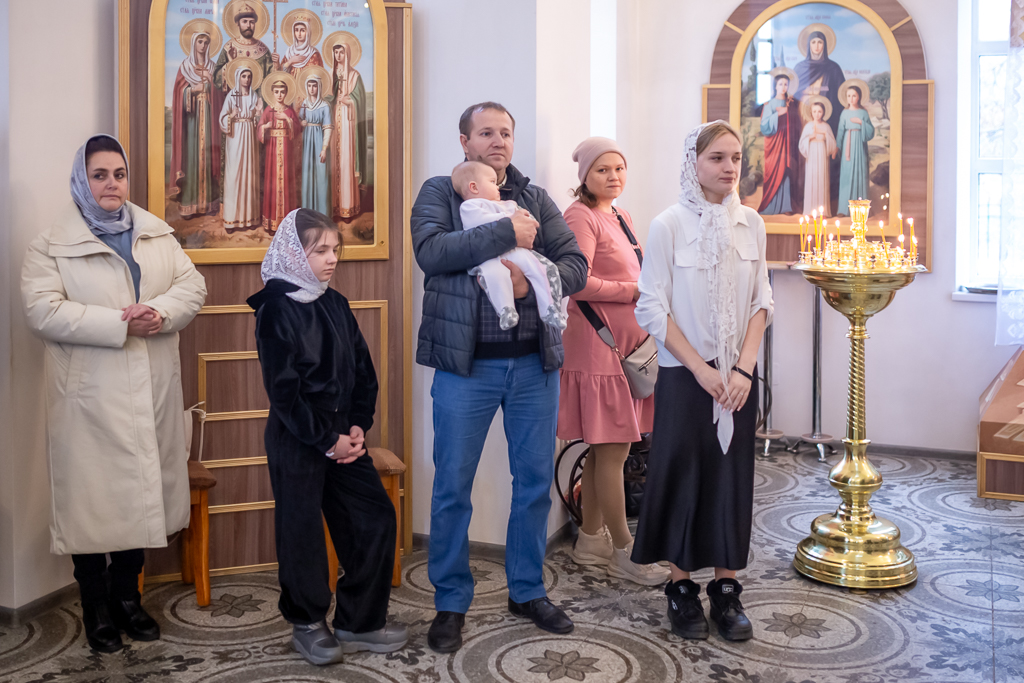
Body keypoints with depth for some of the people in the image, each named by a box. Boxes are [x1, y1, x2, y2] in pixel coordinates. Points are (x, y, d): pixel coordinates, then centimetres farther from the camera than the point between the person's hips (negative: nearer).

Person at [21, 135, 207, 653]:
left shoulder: (158, 235, 13)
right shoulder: (52, 245, -2)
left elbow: (192, 285, 6)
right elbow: (42, 310, -13)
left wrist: (162, 313, -15)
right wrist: (119, 323, -20)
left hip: (152, 394, 4)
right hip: (90, 399, -4)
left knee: (143, 490, 12)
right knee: (92, 498, 3)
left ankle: (127, 595, 30)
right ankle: (95, 607, 19)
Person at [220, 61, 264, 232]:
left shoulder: (255, 96, 10)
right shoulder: (231, 96, 0)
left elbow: (259, 121, 11)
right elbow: (223, 119, -5)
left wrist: (258, 112, -9)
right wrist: (231, 115, -24)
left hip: (250, 137, 3)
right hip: (235, 138, -3)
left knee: (250, 173, 3)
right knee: (234, 174, -4)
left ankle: (250, 216, 9)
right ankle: (233, 218, -1)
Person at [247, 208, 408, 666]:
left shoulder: (336, 305, 8)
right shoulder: (276, 309, -11)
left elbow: (363, 370, 10)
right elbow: (284, 389, -15)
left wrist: (358, 426, -3)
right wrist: (326, 440, -15)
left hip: (344, 436, 6)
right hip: (297, 441, -6)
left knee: (376, 519, 5)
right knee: (301, 531, 5)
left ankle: (359, 622, 18)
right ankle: (308, 624, 24)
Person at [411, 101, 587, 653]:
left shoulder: (536, 199, 12)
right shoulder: (439, 192, 3)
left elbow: (576, 266, 4)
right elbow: (431, 251, -16)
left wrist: (530, 282, -15)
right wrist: (506, 233, -18)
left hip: (534, 362, 4)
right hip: (466, 363, -3)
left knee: (536, 481, 11)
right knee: (453, 487, 3)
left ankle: (527, 591, 28)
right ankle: (450, 603, 19)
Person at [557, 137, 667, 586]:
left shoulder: (621, 217, 18)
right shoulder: (581, 217, -10)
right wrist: (636, 291, -16)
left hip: (625, 345, 9)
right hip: (598, 346, -9)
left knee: (604, 448, 13)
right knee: (612, 450, -4)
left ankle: (591, 539, 23)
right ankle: (624, 553, 4)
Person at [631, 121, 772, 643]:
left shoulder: (750, 223, 4)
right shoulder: (669, 224, -7)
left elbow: (761, 302, 6)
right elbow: (653, 308, -9)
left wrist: (743, 368, -7)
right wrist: (701, 368, -13)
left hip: (739, 376, 3)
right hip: (684, 374, -3)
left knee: (733, 477, 7)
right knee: (683, 475, 3)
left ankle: (726, 590, 19)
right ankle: (682, 589, 17)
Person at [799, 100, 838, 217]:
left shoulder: (826, 126, 7)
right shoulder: (808, 126, 6)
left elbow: (832, 143, 4)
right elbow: (802, 142, 2)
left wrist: (825, 134, -10)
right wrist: (810, 137, -14)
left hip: (822, 155, 0)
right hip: (811, 155, 0)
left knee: (822, 180, -3)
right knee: (811, 180, -4)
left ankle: (823, 210, 0)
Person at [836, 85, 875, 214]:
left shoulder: (863, 113, 5)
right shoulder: (845, 113, 7)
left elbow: (871, 132, 2)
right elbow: (841, 131, 7)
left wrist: (861, 122, -11)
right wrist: (837, 147, 1)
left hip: (859, 145, -1)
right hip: (848, 144, 1)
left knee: (860, 173, -3)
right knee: (847, 173, -2)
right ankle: (846, 207, 1)